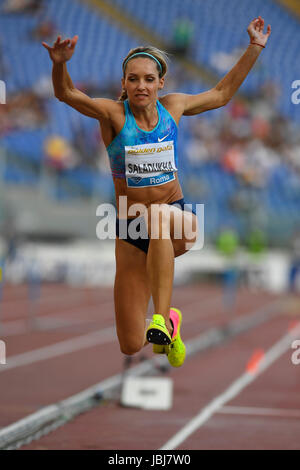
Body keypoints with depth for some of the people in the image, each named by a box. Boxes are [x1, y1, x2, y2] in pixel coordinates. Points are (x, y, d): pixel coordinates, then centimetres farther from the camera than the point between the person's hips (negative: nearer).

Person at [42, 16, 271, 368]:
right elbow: (66, 94, -23)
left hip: (178, 222, 0)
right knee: (131, 347, -2)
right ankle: (168, 325, 36)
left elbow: (221, 94, 18)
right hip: (131, 232, 0)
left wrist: (254, 48, 17)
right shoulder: (113, 114, -7)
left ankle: (163, 317, -39)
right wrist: (60, 64, -44)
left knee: (160, 214, -41)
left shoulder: (172, 107, 2)